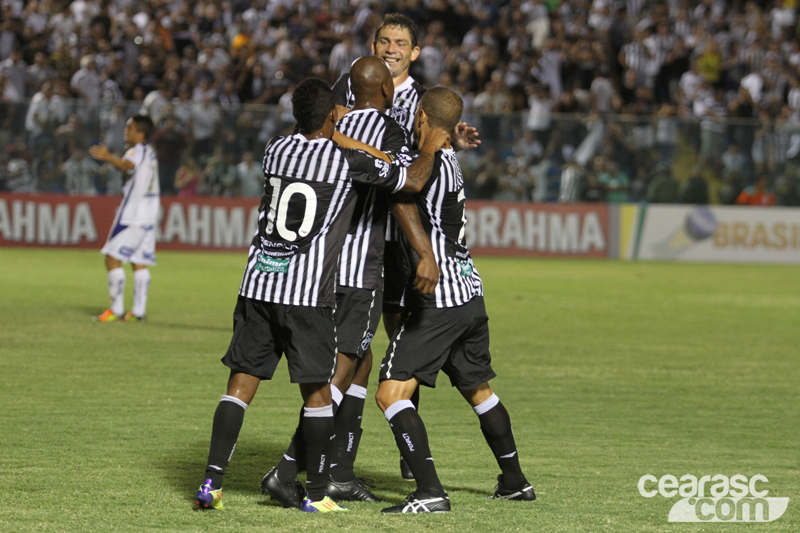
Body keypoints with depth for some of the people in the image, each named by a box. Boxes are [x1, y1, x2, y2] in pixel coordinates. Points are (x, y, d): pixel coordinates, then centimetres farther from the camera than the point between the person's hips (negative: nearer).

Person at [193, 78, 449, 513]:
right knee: (316, 390, 5)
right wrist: (429, 148, 21)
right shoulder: (347, 160, -6)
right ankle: (316, 493, 8)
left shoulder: (276, 148, 9)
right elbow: (413, 181, 1)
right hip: (307, 292, -4)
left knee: (242, 380, 6)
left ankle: (211, 481, -1)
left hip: (258, 282, 4)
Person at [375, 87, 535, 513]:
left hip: (438, 301, -9)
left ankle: (429, 492, -21)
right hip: (471, 297, 9)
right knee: (479, 391, 25)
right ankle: (514, 481, 36)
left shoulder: (432, 163, -13)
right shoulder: (450, 161, 12)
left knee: (391, 394, -11)